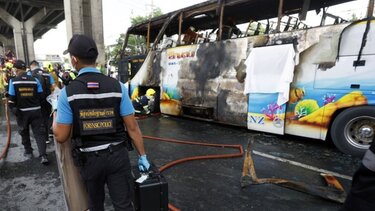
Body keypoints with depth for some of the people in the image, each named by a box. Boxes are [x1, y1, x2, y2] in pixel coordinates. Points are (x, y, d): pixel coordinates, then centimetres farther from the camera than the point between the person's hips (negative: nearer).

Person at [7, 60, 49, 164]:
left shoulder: (13, 81, -7)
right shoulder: (35, 80, -3)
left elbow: (12, 98, -8)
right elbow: (40, 96, -1)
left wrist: (13, 109, 3)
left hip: (22, 111, 0)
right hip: (35, 110, 1)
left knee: (24, 132, 20)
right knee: (39, 132, 2)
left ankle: (28, 151, 32)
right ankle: (43, 155, -7)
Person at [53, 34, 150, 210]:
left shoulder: (68, 92, -12)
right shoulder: (117, 86, -9)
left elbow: (61, 136, -8)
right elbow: (132, 127, -9)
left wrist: (56, 110, 10)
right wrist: (142, 155, 1)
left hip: (89, 158, 0)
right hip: (117, 155, 0)